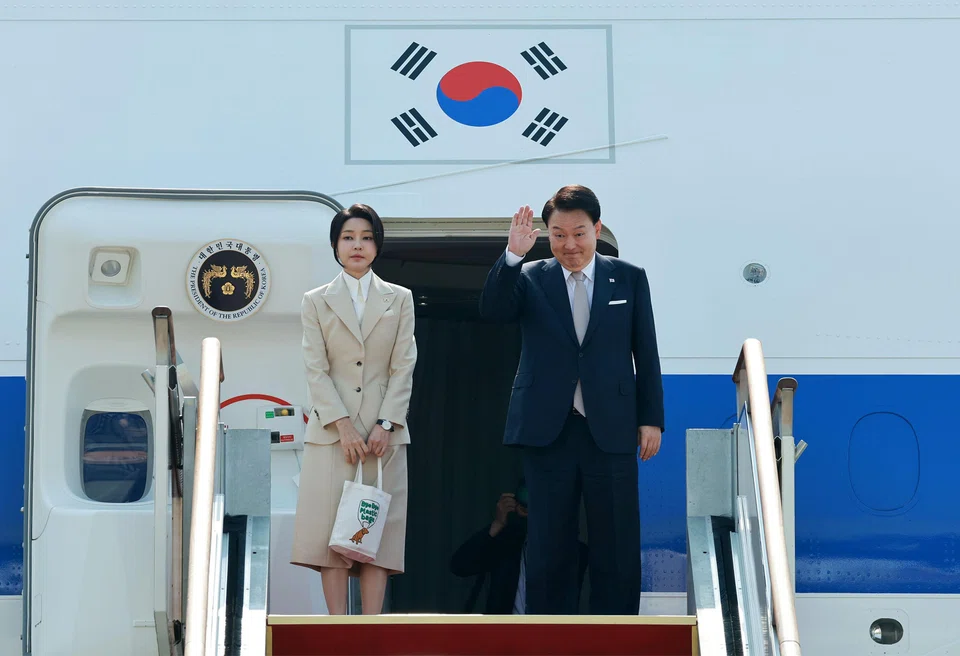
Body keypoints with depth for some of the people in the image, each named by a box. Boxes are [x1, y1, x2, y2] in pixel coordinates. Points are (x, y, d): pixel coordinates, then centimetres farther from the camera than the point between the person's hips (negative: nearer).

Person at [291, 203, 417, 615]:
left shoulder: (399, 300, 11)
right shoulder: (316, 302, 9)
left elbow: (403, 368, 4)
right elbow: (316, 370, 0)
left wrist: (385, 425, -8)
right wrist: (343, 426, -11)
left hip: (384, 433, 1)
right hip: (331, 431, -1)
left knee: (378, 533, -2)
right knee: (331, 532, -6)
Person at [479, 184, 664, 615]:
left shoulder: (629, 279, 7)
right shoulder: (529, 279, 6)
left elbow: (646, 354, 7)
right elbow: (492, 310, -12)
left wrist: (651, 419, 2)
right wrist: (512, 255, -26)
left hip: (611, 432, 0)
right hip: (547, 433, 0)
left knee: (617, 550, 2)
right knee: (549, 550, 5)